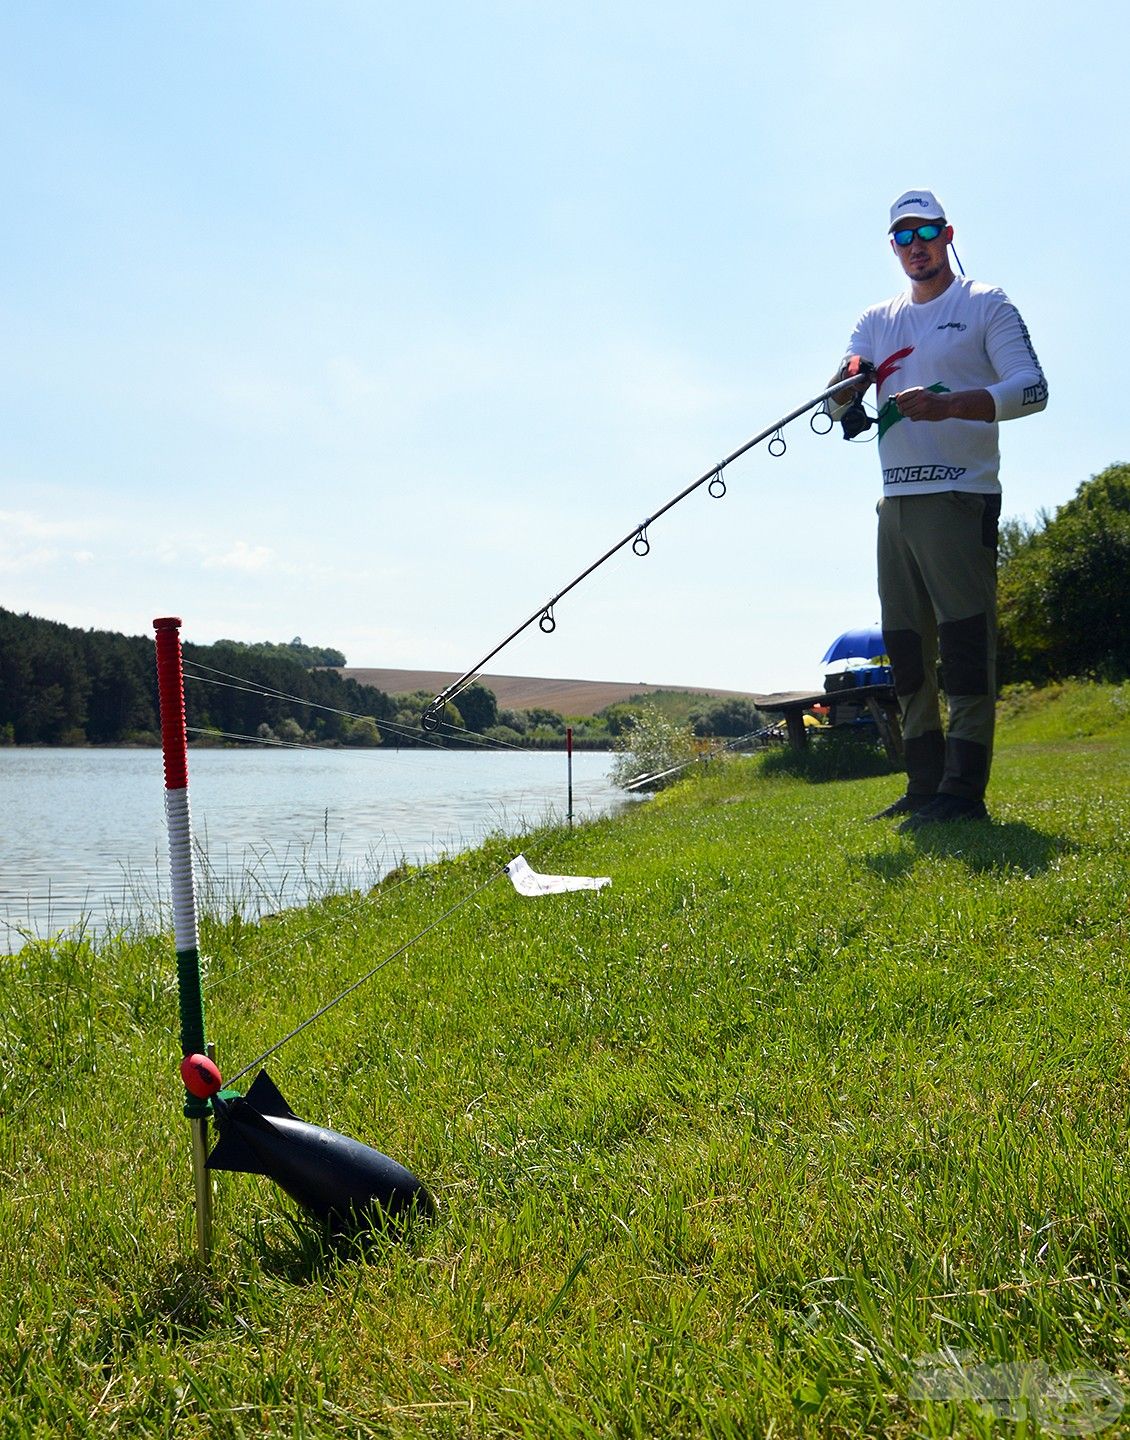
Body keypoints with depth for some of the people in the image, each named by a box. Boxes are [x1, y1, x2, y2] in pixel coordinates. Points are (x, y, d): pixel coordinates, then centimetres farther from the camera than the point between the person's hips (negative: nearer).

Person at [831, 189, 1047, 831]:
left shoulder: (987, 305, 4)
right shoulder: (877, 320, 20)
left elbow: (1031, 388, -8)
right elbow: (838, 409, 10)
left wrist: (947, 405, -24)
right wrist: (849, 380, -14)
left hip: (960, 498, -6)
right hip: (896, 503, 6)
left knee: (967, 643, -11)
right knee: (906, 646, 7)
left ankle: (964, 790, -11)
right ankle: (925, 785, 14)